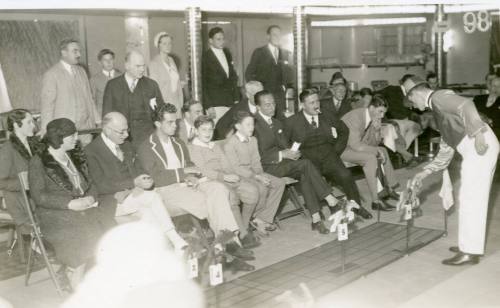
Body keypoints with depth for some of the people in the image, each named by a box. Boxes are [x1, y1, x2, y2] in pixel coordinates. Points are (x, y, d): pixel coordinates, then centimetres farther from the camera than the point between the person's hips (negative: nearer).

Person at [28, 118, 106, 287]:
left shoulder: (75, 156, 15)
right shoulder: (39, 162, -3)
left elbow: (89, 183, 16)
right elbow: (39, 196, -10)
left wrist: (90, 198, -7)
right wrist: (70, 203, -20)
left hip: (84, 208, 5)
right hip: (55, 214, -5)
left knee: (104, 233, -21)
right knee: (79, 237, -27)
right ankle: (77, 285, -10)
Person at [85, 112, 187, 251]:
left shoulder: (126, 146, 14)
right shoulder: (91, 151, -8)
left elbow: (135, 171, 11)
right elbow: (101, 185, -14)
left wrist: (127, 190, -12)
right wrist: (133, 183, -21)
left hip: (130, 194, 5)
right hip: (110, 201, -5)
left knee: (145, 211, -28)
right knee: (153, 196, -26)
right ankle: (176, 241, -23)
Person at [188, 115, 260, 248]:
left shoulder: (216, 146, 27)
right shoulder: (192, 148, 3)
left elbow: (226, 165, 17)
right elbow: (203, 171, -9)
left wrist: (233, 175, -6)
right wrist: (224, 177, -20)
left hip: (226, 177, 7)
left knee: (252, 190, -18)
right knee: (230, 195, -35)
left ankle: (245, 225, -4)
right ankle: (243, 234, -27)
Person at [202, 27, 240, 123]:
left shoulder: (227, 53, 14)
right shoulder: (205, 57, -4)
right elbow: (202, 84, -6)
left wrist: (236, 98, 11)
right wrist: (208, 106, -11)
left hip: (230, 103, 5)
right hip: (215, 104, -5)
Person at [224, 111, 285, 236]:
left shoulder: (253, 140, 12)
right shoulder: (230, 144, -12)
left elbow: (256, 162, 11)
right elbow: (236, 168, -18)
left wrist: (261, 174, -10)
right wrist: (256, 177, -24)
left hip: (253, 173, 8)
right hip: (239, 175, -8)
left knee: (280, 183, -10)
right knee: (262, 187, -31)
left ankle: (264, 218, -10)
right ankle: (255, 218, -8)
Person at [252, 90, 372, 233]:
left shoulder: (277, 123, 19)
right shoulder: (254, 124, -8)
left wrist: (290, 152, -1)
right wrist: (282, 154, -19)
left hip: (281, 161, 7)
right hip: (266, 166, -7)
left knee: (304, 175, -23)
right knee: (305, 164, -26)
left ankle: (316, 219, -27)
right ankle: (329, 198, -21)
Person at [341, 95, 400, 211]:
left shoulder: (374, 118, 0)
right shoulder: (356, 117, -26)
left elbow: (374, 143, 5)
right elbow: (355, 145, -30)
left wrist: (377, 130, -15)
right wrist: (377, 151, -22)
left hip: (354, 146, 10)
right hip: (341, 148, -10)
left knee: (383, 151, 9)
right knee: (370, 158, -28)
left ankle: (390, 189, 17)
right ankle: (375, 201, -27)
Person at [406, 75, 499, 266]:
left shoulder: (438, 97, -3)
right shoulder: (438, 108, 25)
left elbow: (466, 105, -24)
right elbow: (446, 151, 27)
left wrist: (477, 133, -30)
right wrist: (425, 173, 28)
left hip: (480, 147, -10)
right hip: (475, 150, 10)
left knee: (470, 199, -4)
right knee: (475, 199, 17)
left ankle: (469, 252, 2)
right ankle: (471, 244, 28)